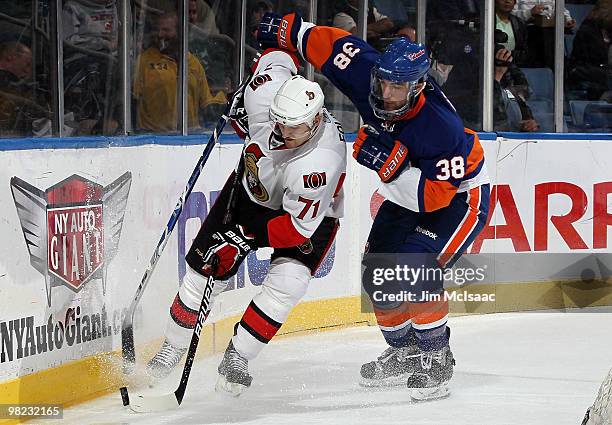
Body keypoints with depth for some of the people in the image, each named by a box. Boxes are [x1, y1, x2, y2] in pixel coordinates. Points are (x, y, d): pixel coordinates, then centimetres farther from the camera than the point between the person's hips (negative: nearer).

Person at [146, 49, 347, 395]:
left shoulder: (320, 163, -41)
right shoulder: (268, 89, -30)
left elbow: (298, 227, -33)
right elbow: (279, 55, -5)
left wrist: (246, 237, -36)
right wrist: (240, 104, 7)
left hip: (309, 214, -4)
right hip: (252, 187, 5)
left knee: (286, 283, -26)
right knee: (206, 269, 1)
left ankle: (237, 358, -10)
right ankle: (173, 348, 19)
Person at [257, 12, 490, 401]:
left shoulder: (441, 128, -38)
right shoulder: (369, 73, -22)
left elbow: (432, 196, -37)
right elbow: (334, 44, -9)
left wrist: (392, 164, -45)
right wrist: (287, 31, -4)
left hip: (458, 196, -8)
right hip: (406, 193, 8)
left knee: (414, 267, -25)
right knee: (377, 274, 5)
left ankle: (436, 358, -10)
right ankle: (404, 352, 25)